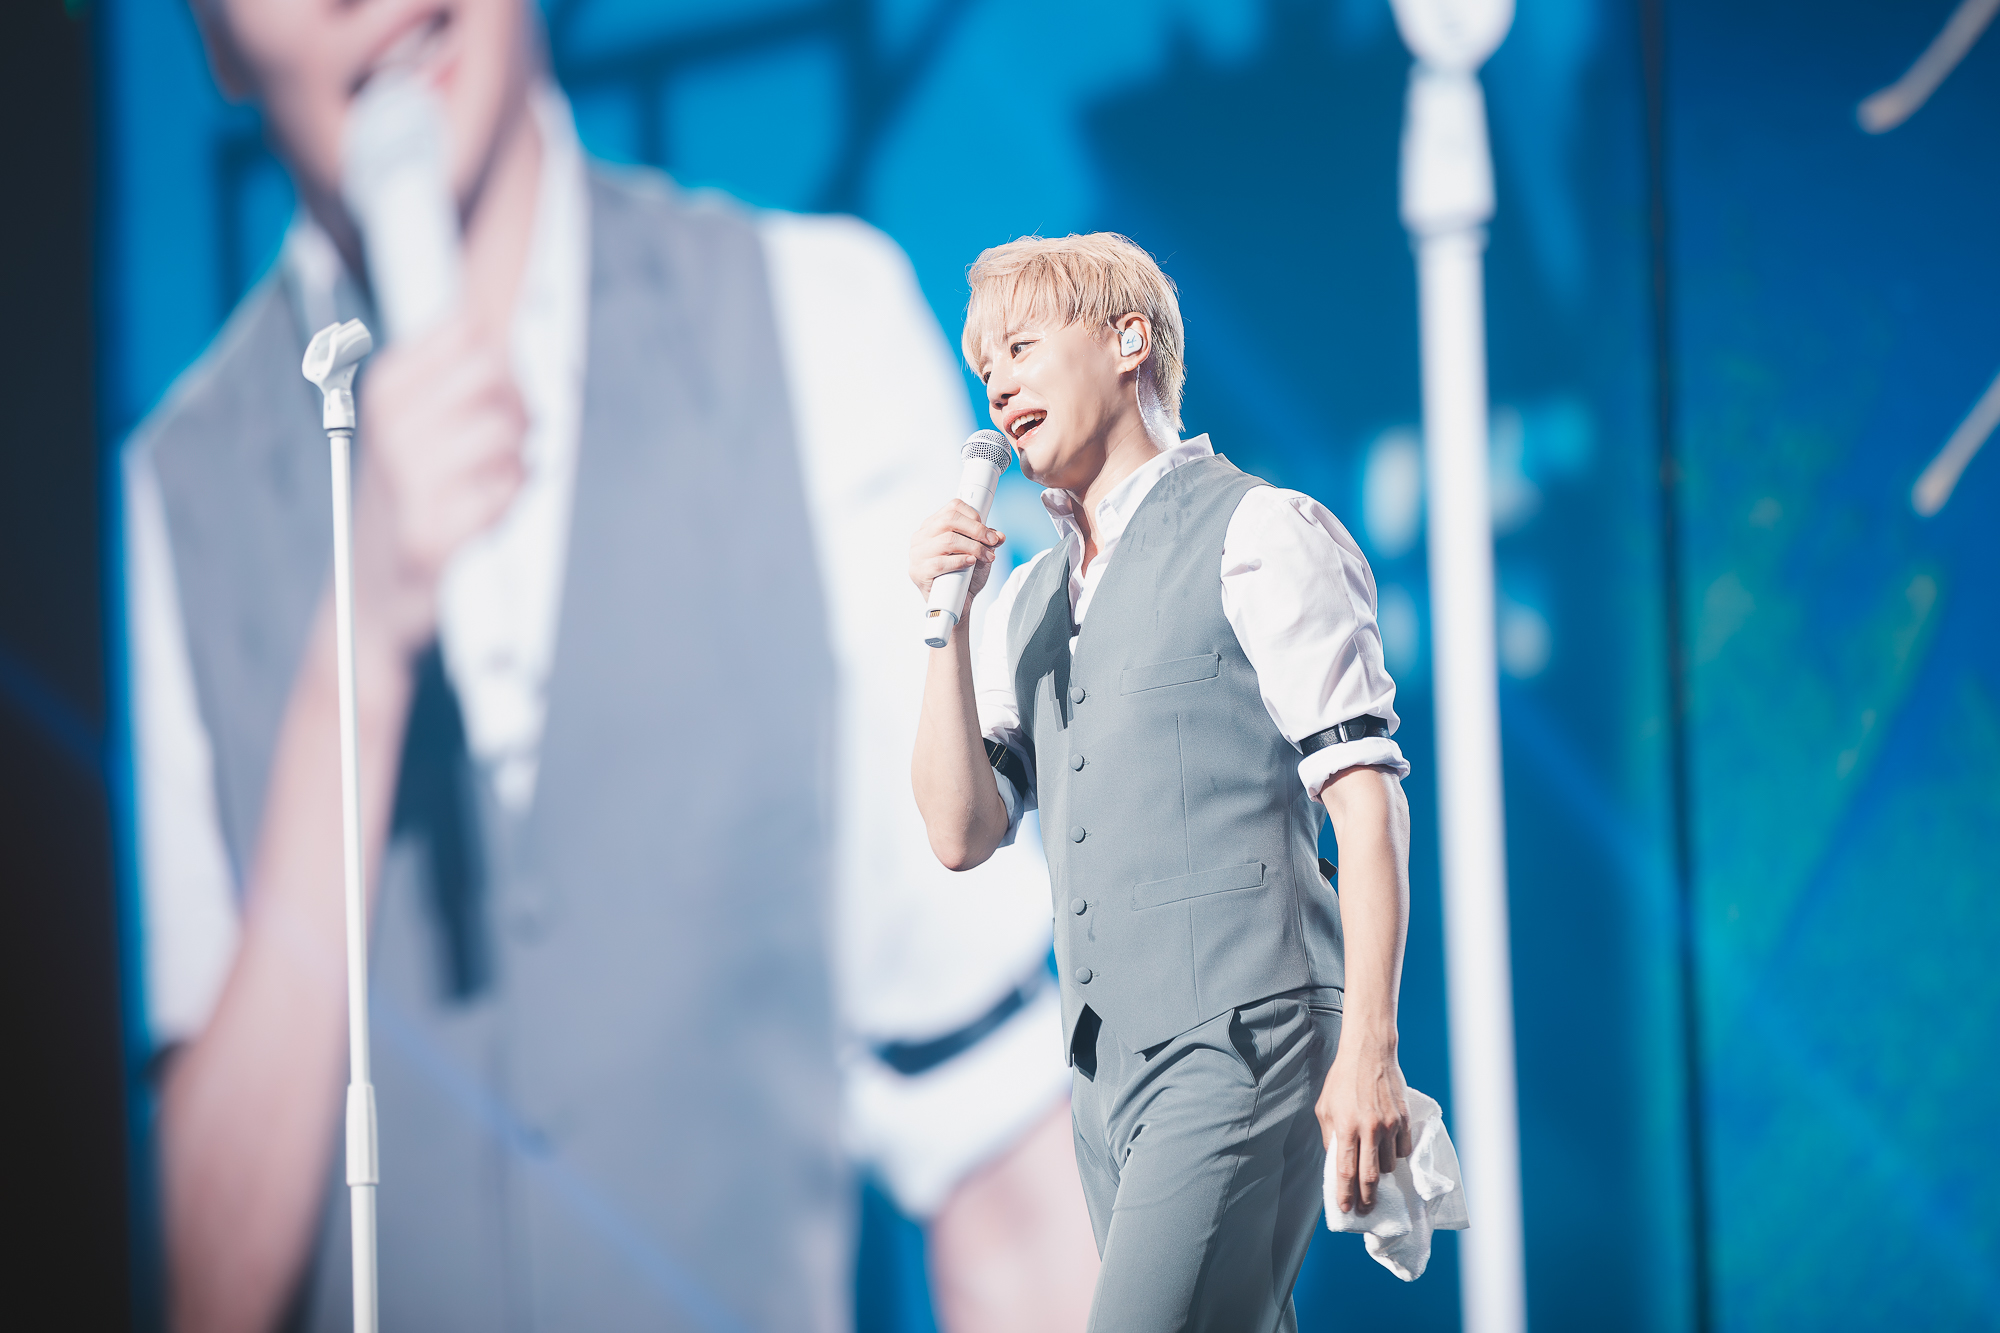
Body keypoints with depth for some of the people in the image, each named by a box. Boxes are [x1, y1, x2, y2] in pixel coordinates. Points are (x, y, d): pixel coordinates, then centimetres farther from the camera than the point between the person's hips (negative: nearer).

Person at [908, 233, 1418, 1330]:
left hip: (1242, 1046, -7)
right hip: (1109, 1067, 7)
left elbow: (1366, 800, -9)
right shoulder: (1030, 599, 19)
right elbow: (962, 835, 13)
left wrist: (1368, 1049, -18)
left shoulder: (1258, 534, -2)